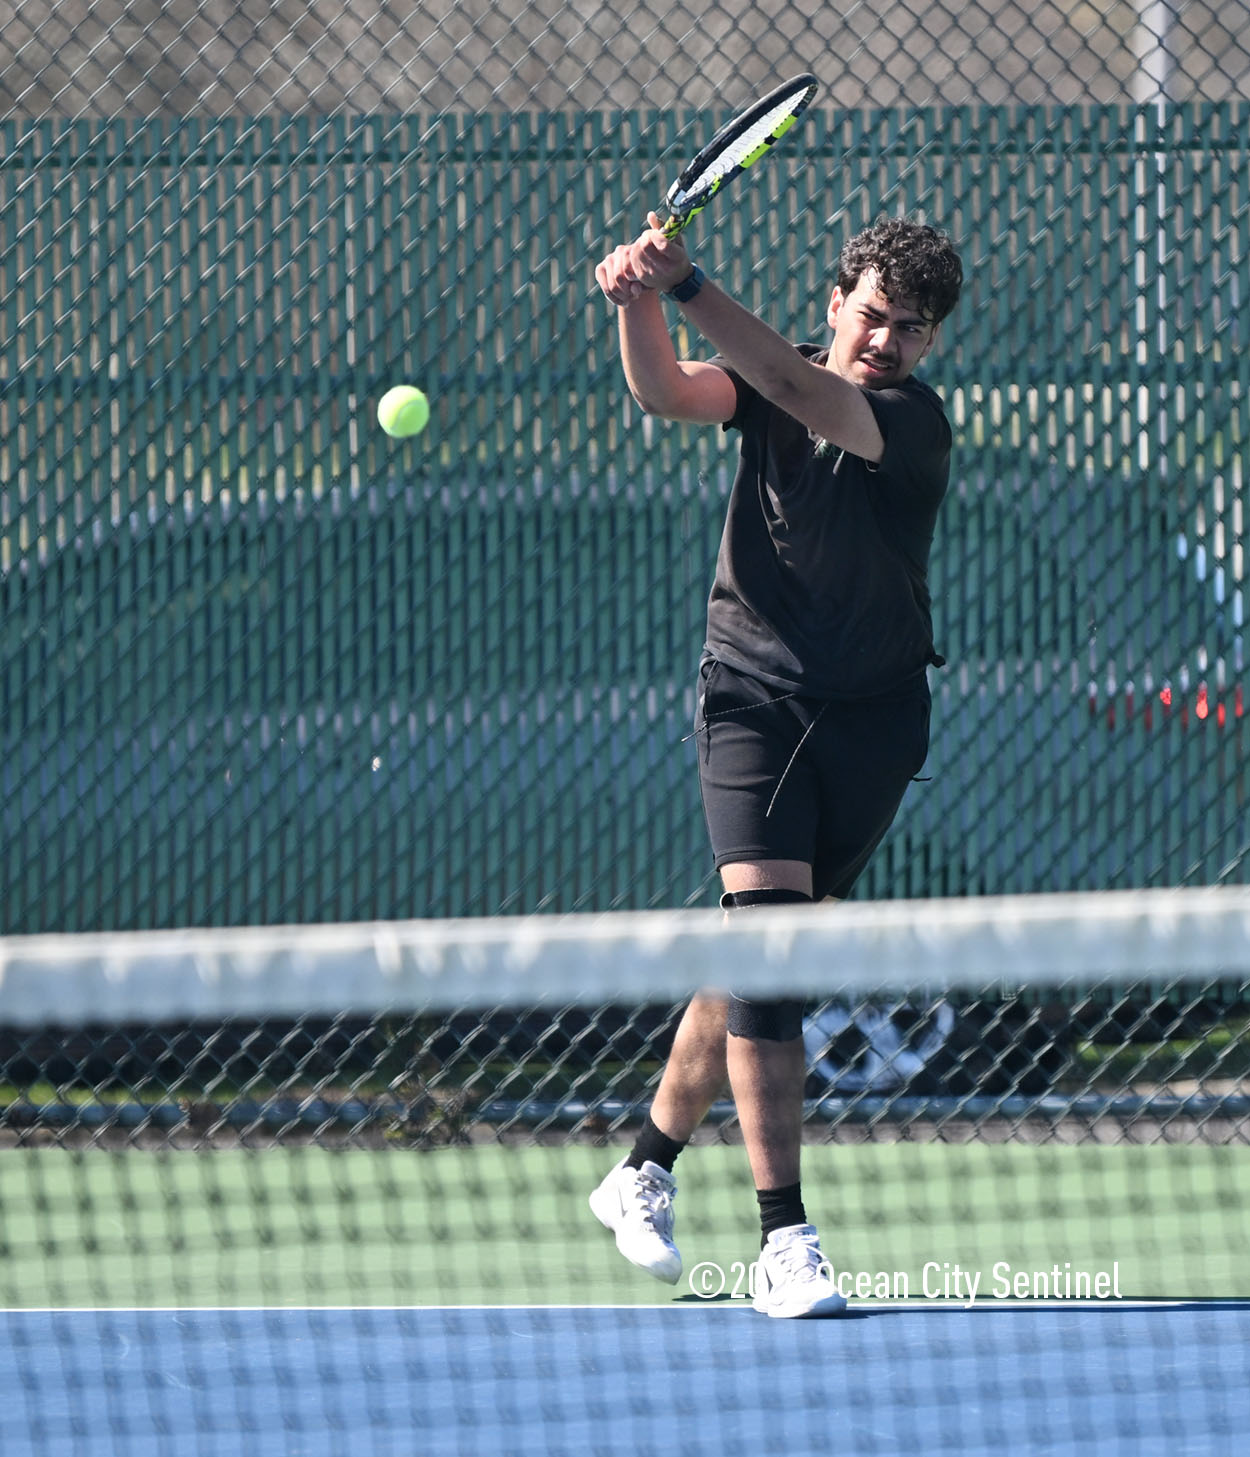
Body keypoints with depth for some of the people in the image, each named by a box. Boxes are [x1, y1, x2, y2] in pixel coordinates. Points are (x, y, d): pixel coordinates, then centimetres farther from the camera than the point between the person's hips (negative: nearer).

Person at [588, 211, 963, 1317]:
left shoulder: (914, 421, -11)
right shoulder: (771, 386, 1)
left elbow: (799, 392, -28)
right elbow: (668, 394, -15)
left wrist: (687, 284, -38)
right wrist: (637, 303, -36)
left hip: (873, 717, 0)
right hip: (754, 696, 0)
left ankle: (647, 1170, 30)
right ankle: (784, 1239, -19)